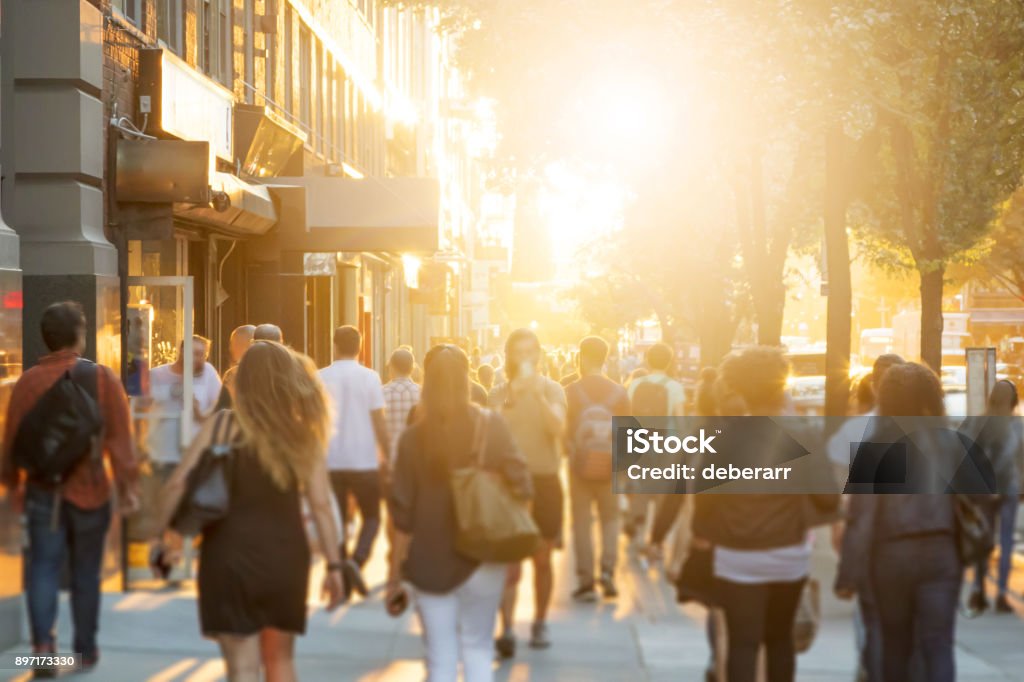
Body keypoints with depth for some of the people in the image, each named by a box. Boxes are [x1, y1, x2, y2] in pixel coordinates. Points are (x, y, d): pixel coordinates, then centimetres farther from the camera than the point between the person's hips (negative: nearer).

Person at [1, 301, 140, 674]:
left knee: (43, 569, 3)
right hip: (90, 490, 0)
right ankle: (86, 649, 21)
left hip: (42, 490, 0)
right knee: (86, 572, 12)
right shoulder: (102, 377, -6)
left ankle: (43, 641, -16)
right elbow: (120, 437, -9)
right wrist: (128, 485, -5)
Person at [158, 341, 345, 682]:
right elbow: (320, 505, -5)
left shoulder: (222, 426, -3)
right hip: (285, 559, 2)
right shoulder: (304, 434, -1)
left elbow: (178, 484, -8)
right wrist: (334, 565, 1)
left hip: (230, 558, -2)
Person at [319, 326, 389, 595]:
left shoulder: (320, 378, 1)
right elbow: (379, 422, -6)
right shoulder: (369, 377, -5)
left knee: (337, 520, 10)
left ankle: (341, 578, 7)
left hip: (331, 461, 2)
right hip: (364, 460, -2)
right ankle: (357, 560, -13)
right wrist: (386, 455, 4)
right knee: (371, 517, 12)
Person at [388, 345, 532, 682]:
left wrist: (395, 572, 2)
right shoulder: (490, 426, -5)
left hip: (430, 561, 0)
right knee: (477, 650, 14)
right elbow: (519, 484, -8)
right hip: (481, 556, 0)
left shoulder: (414, 437, -5)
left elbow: (402, 514, -5)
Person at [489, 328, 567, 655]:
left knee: (542, 560, 10)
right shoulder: (499, 394, 4)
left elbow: (557, 427, -16)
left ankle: (540, 623, 23)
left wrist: (537, 393, -24)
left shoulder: (552, 389, 1)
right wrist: (510, 398, -19)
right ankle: (506, 629, -11)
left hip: (544, 481, 1)